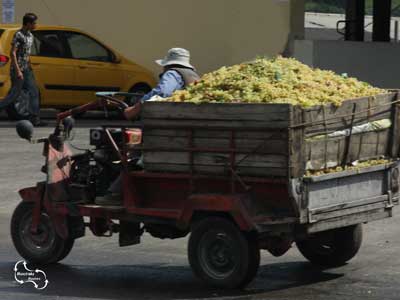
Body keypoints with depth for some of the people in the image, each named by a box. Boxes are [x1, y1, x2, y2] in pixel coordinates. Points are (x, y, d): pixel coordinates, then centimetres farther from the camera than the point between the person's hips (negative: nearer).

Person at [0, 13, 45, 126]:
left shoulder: (30, 36, 13)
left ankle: (34, 119, 1)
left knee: (34, 92, 2)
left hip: (27, 69, 9)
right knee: (15, 94, -6)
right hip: (18, 69, -9)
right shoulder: (18, 35, -14)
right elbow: (13, 53, -18)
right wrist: (18, 71, -22)